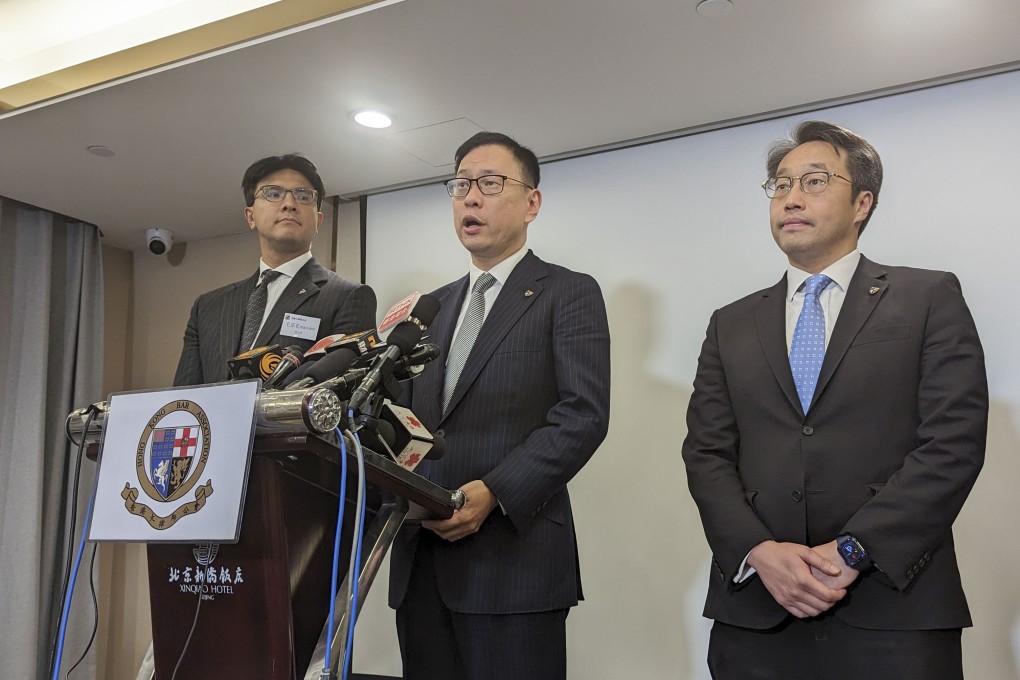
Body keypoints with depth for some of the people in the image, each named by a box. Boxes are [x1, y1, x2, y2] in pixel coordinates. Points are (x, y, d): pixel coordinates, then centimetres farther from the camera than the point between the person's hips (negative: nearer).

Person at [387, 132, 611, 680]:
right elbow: (411, 414, 18)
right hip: (419, 557, 6)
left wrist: (493, 492, -18)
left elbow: (584, 414, -10)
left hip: (513, 554, -5)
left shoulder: (570, 293, 1)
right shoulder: (435, 305, 20)